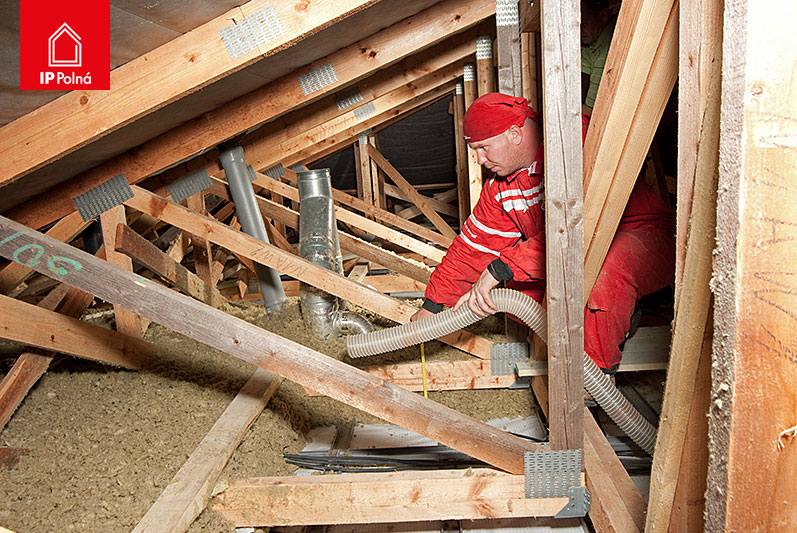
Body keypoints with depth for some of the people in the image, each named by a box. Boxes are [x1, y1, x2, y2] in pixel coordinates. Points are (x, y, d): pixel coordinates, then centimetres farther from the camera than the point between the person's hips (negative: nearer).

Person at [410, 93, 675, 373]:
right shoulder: (500, 185, 1)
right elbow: (474, 244, 7)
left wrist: (499, 268, -40)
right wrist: (431, 305, 8)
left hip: (643, 238, -8)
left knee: (605, 269, -41)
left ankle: (597, 369, -16)